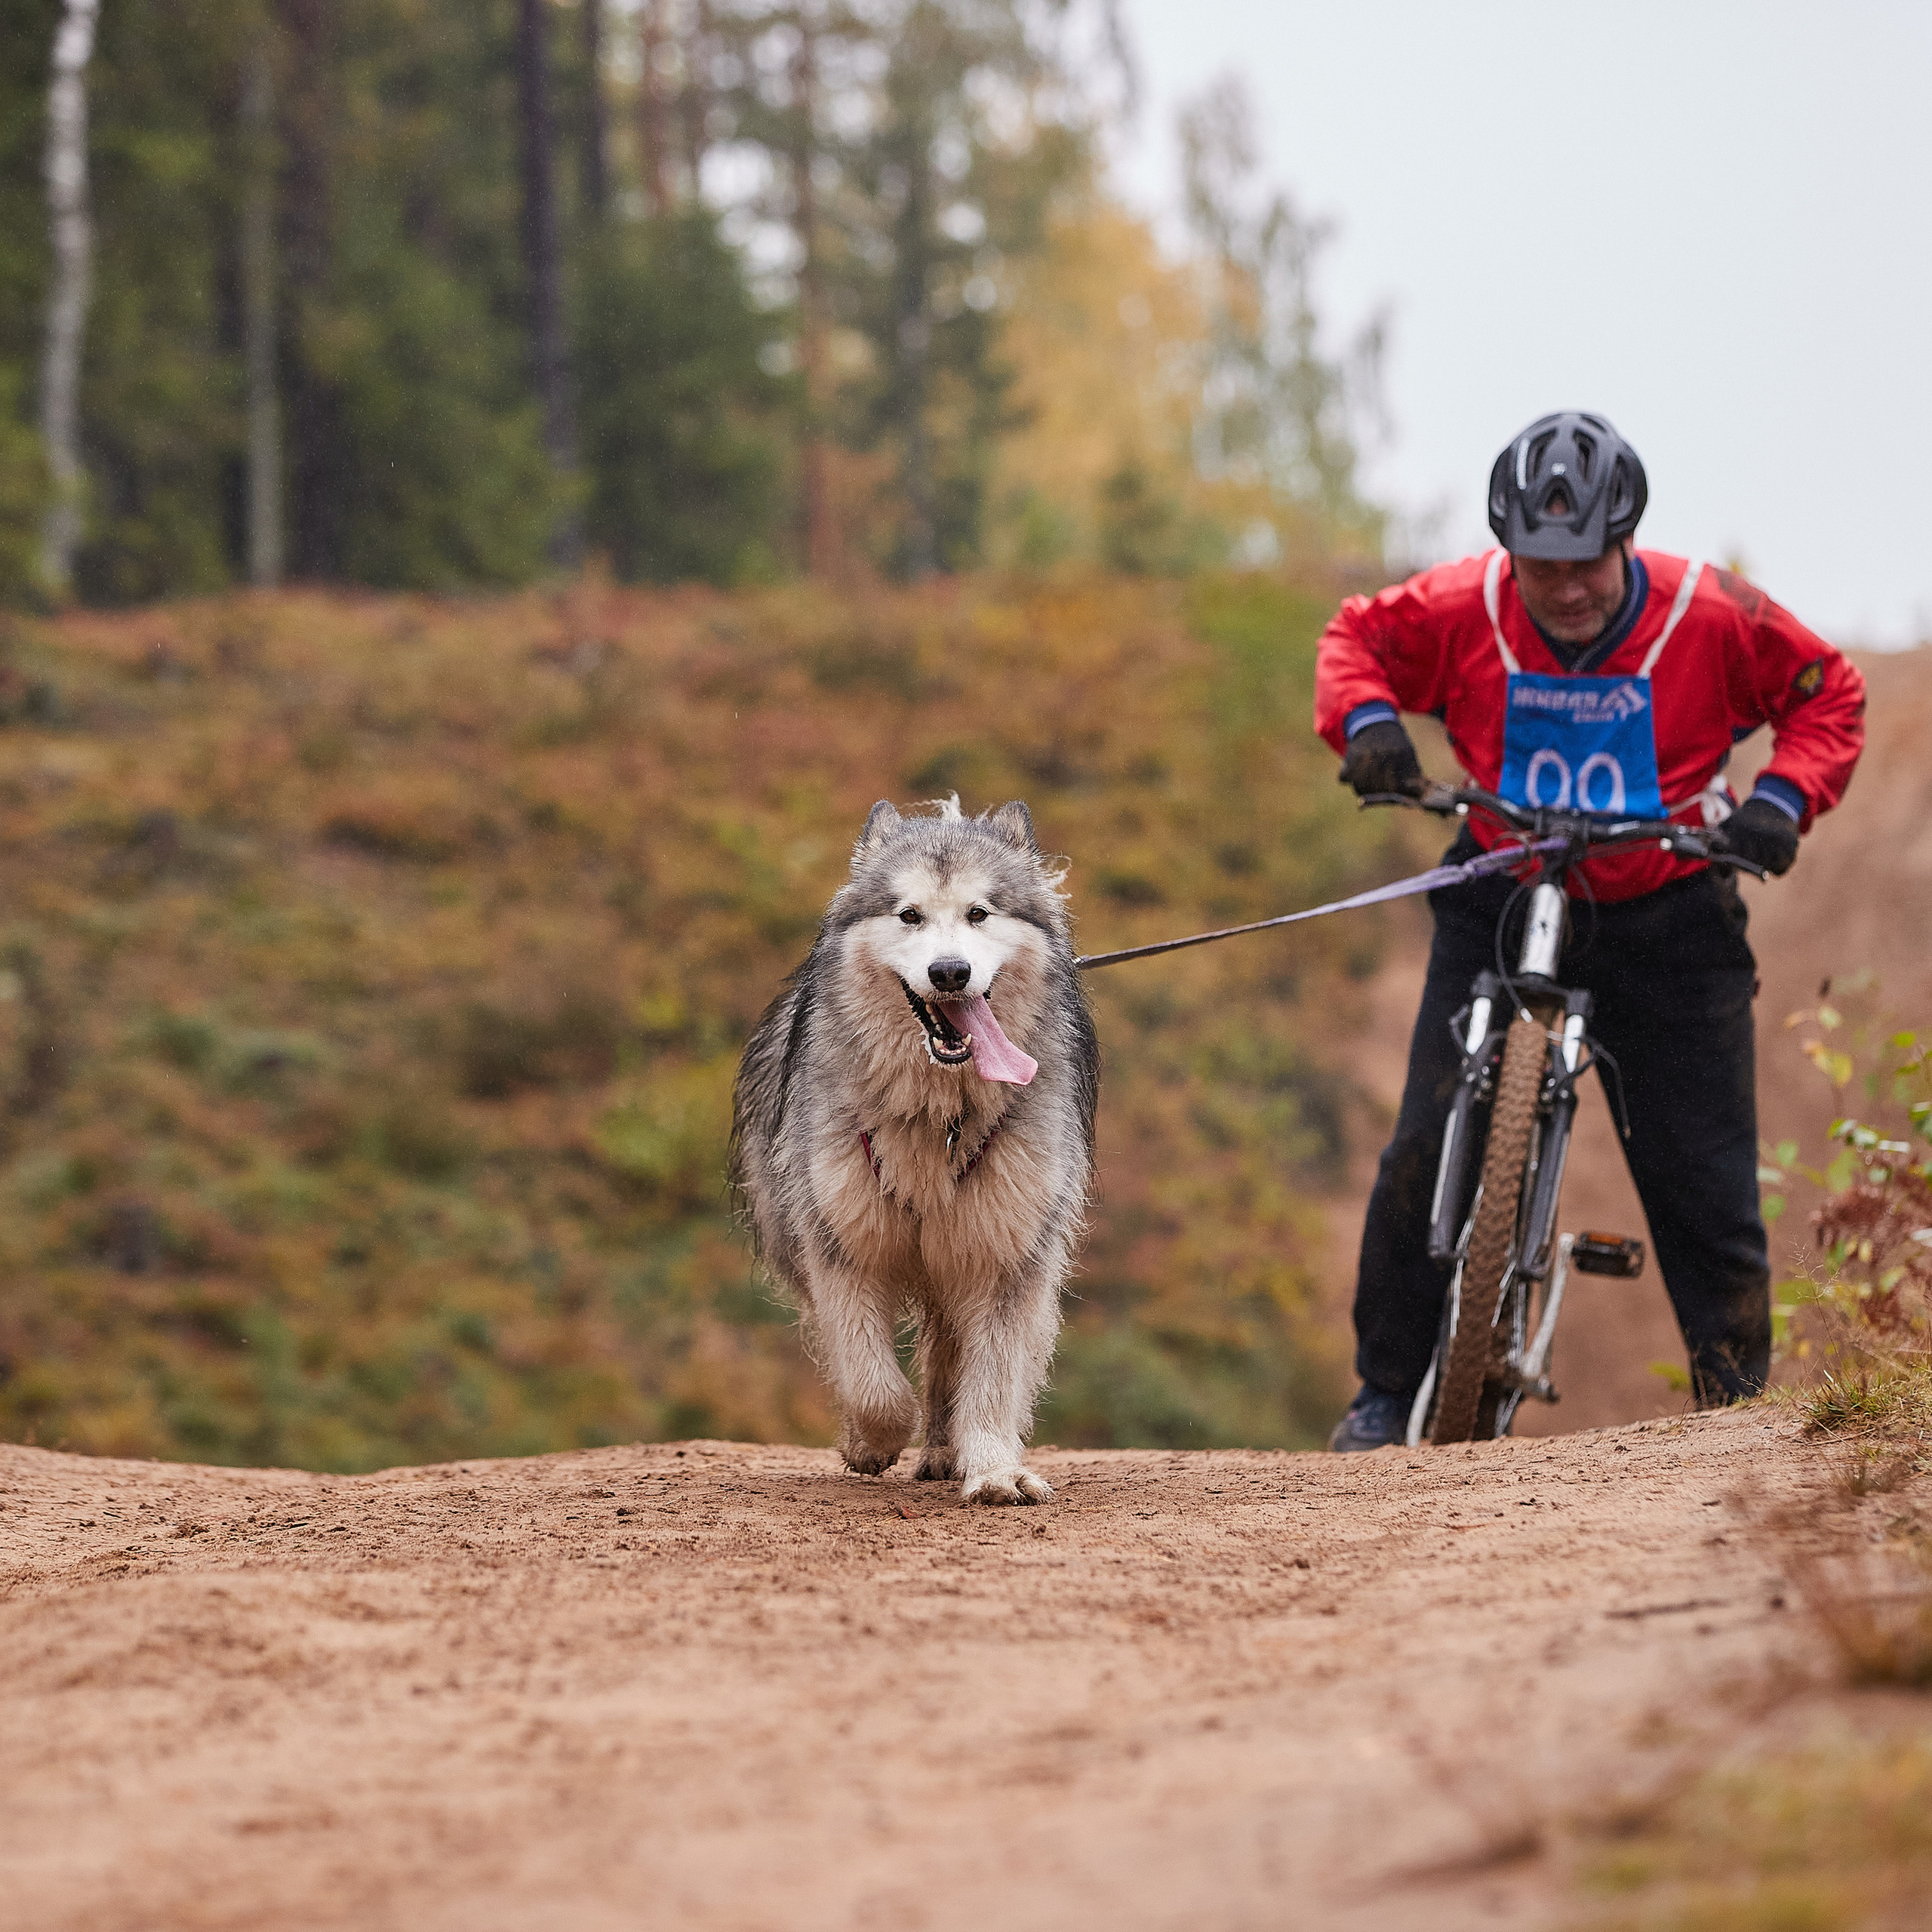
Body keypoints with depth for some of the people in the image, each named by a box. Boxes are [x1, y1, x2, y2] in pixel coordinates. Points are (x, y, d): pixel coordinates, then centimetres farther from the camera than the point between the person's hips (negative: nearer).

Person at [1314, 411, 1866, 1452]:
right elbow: (1357, 637, 7)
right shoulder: (1461, 608, -11)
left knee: (1704, 1179, -1)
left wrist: (1783, 799, -15)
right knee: (1429, 1152, -9)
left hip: (1665, 923, -1)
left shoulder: (1710, 616, -14)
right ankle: (1385, 1392, 6)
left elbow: (1828, 692, 1)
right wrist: (1364, 720, -13)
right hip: (1503, 902, 1)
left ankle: (1739, 1404, 15)